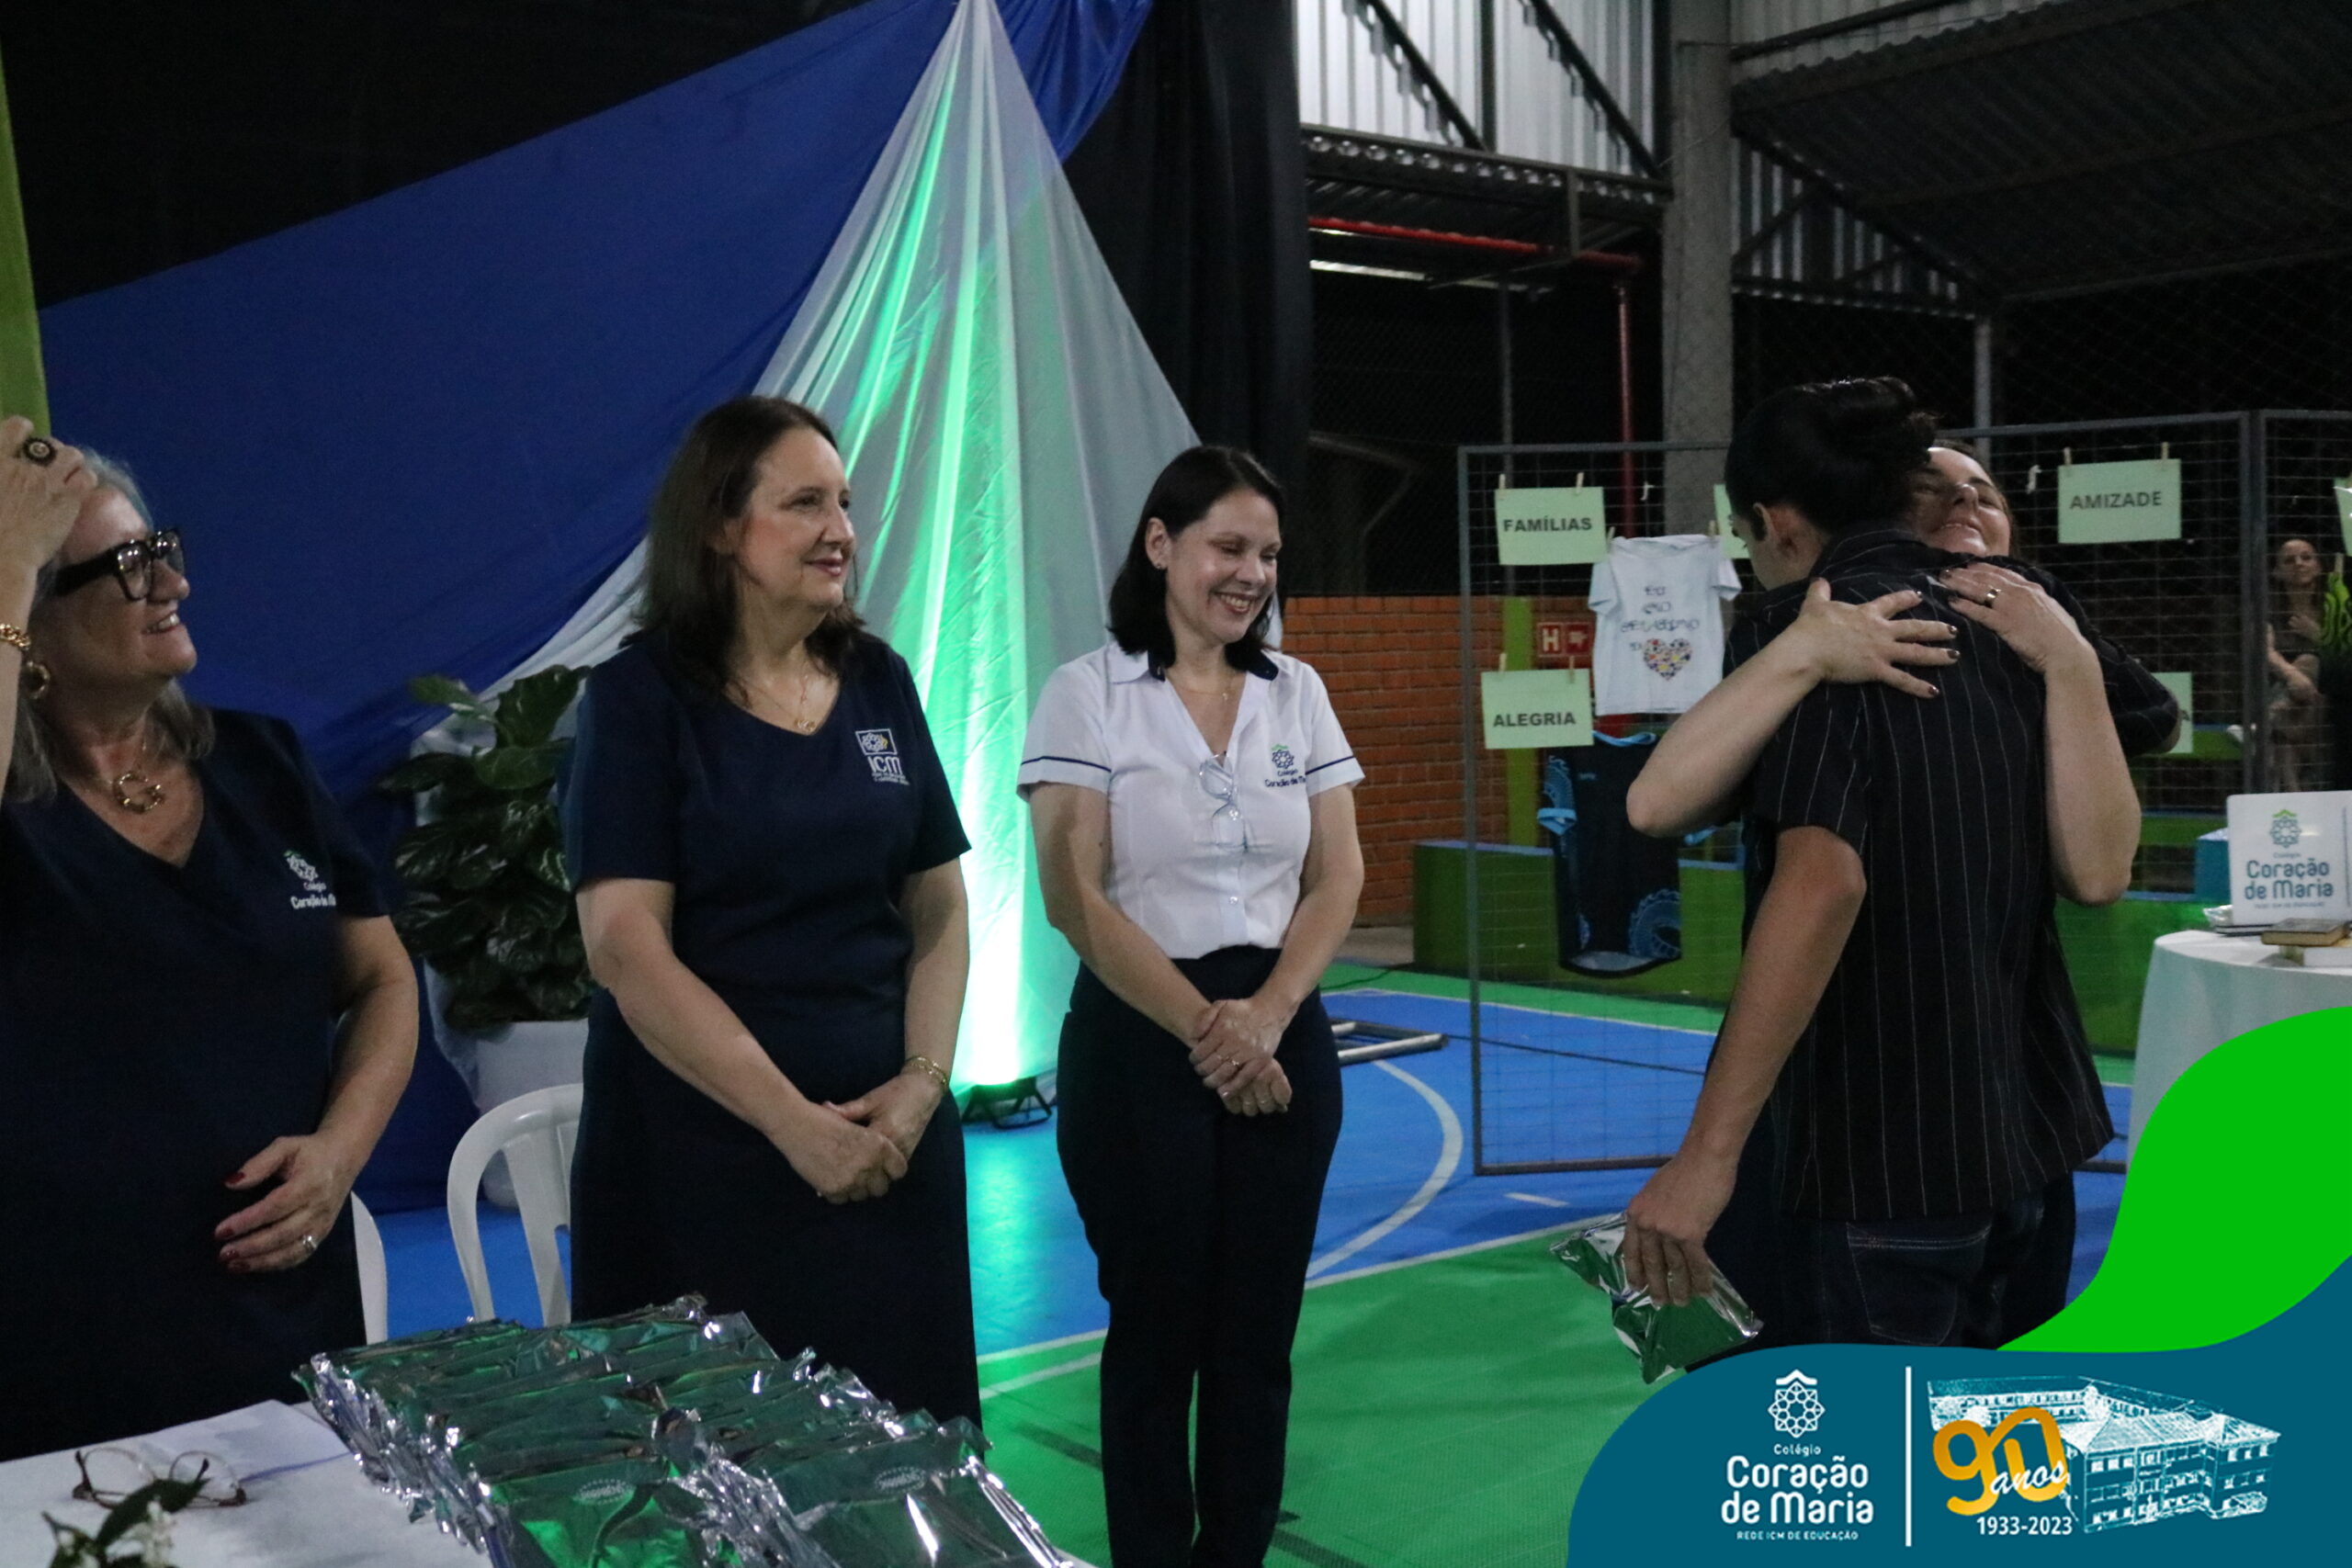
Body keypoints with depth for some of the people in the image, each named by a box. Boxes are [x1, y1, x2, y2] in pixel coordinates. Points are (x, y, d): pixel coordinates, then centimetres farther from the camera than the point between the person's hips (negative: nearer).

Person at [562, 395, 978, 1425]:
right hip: (703, 1139, -4)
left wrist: (925, 1079, -6)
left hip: (889, 1140, 4)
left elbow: (938, 904, 8)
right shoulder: (642, 698, -7)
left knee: (897, 1433, 10)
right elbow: (625, 947, -14)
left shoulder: (880, 683, 7)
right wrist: (793, 1121, -17)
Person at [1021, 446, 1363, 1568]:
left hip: (1282, 1036, 4)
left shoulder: (1296, 693, 7)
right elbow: (1075, 899, -11)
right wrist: (1203, 1028, -13)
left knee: (1258, 1325, 9)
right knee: (1157, 1323, 7)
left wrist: (1266, 1016, -11)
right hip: (1139, 1040, -3)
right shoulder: (1086, 694, -5)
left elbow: (1338, 876, 4)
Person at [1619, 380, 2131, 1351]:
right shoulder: (2016, 629, 8)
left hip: (1867, 1149, -7)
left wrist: (1707, 1154, -28)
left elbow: (1821, 883, -27)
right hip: (2021, 1132, 8)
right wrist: (2069, 662, 5)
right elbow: (2097, 869, 0)